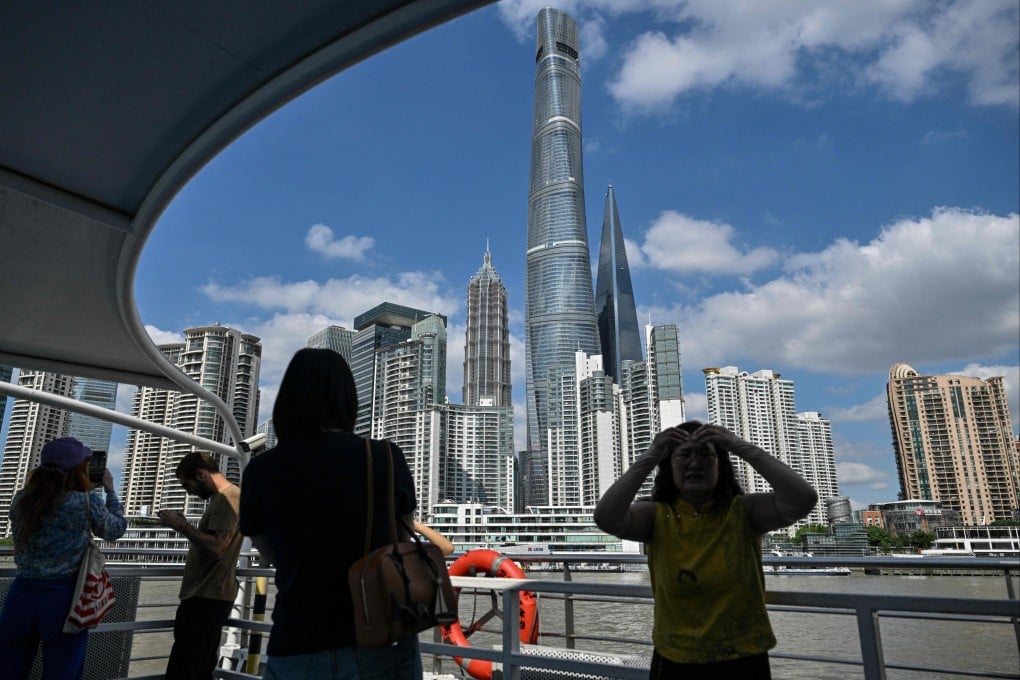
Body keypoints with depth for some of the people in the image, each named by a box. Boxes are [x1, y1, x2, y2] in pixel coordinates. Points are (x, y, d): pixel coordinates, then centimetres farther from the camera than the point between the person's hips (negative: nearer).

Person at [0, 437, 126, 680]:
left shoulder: (20, 499, 1)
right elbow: (116, 530, 7)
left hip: (20, 596, 4)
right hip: (63, 598, -4)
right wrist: (110, 490, 18)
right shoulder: (88, 502, -11)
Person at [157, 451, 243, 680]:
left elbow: (216, 547, -24)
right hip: (208, 596, 10)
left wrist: (182, 525, -17)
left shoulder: (226, 498, -14)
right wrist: (183, 525, 11)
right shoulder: (224, 498, 18)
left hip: (207, 598, -10)